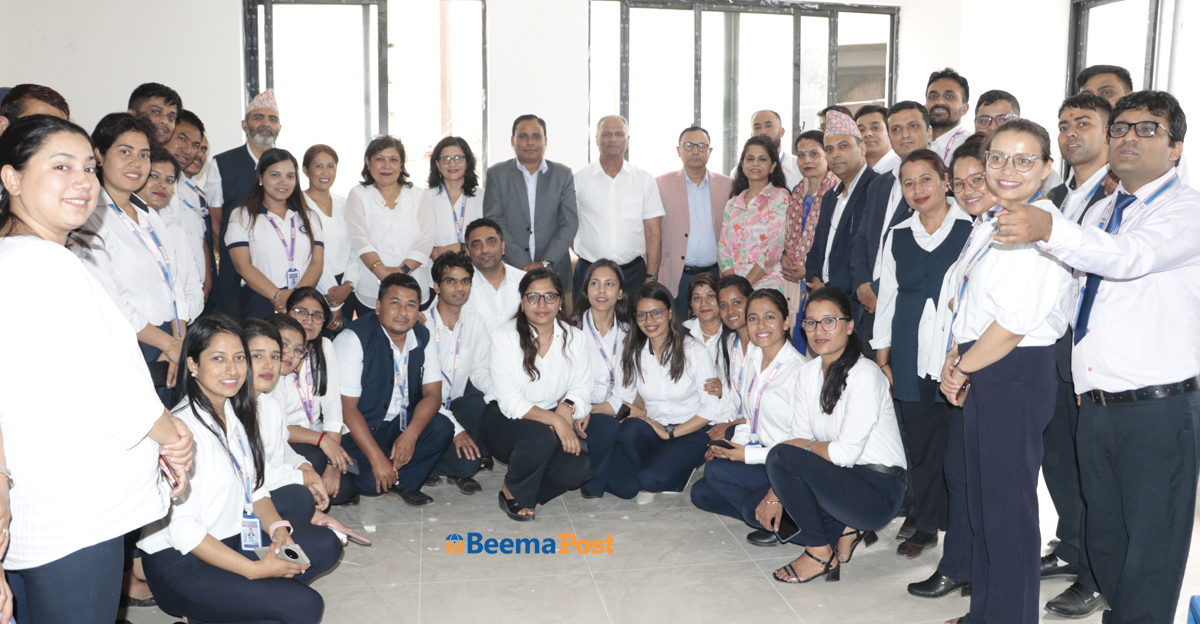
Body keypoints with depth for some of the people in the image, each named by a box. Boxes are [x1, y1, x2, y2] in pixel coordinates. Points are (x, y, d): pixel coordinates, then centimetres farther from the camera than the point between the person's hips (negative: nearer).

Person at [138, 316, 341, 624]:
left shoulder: (237, 413, 5)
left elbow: (256, 488, 10)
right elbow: (182, 529, -23)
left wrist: (278, 528, -10)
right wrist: (255, 569, -22)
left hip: (233, 536, 8)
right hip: (180, 563, -8)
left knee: (326, 545, -5)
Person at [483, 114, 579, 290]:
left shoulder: (563, 174, 10)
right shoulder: (497, 174, 8)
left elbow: (570, 223, 2)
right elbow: (494, 222, -1)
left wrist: (545, 263, -10)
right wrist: (524, 264, -11)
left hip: (554, 271, 1)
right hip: (509, 270, -1)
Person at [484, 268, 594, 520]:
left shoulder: (574, 338, 3)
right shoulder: (505, 336, -10)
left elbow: (582, 388, 1)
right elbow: (509, 401, -16)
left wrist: (568, 406, -24)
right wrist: (554, 419, -29)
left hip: (555, 417, 4)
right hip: (506, 421, -3)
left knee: (585, 463, -26)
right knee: (542, 437, -37)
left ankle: (529, 492, 3)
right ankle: (512, 492, -5)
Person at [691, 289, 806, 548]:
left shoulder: (799, 369, -18)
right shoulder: (753, 362, 9)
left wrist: (748, 454, -18)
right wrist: (732, 446, -1)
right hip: (764, 459, 9)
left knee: (715, 471, -21)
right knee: (700, 493, 1)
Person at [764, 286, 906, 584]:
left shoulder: (865, 374, -18)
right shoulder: (808, 372, 7)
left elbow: (846, 453, -22)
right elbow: (797, 437, 5)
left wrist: (803, 445, -6)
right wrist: (775, 495, -5)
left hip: (878, 492, -8)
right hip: (840, 481, 8)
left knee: (779, 456, -23)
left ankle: (820, 553, -7)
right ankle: (847, 529, 9)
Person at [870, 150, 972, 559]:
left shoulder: (972, 229, -1)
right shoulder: (898, 237, 12)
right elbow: (887, 299, 14)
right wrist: (882, 360, 11)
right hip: (911, 360, 4)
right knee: (922, 443, 8)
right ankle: (925, 525, 21)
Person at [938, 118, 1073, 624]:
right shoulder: (987, 224, 12)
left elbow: (1014, 325, -20)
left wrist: (960, 368, -8)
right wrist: (954, 361, 3)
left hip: (1015, 378, -9)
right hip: (979, 378, 9)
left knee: (1008, 507, 2)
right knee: (980, 500, 18)